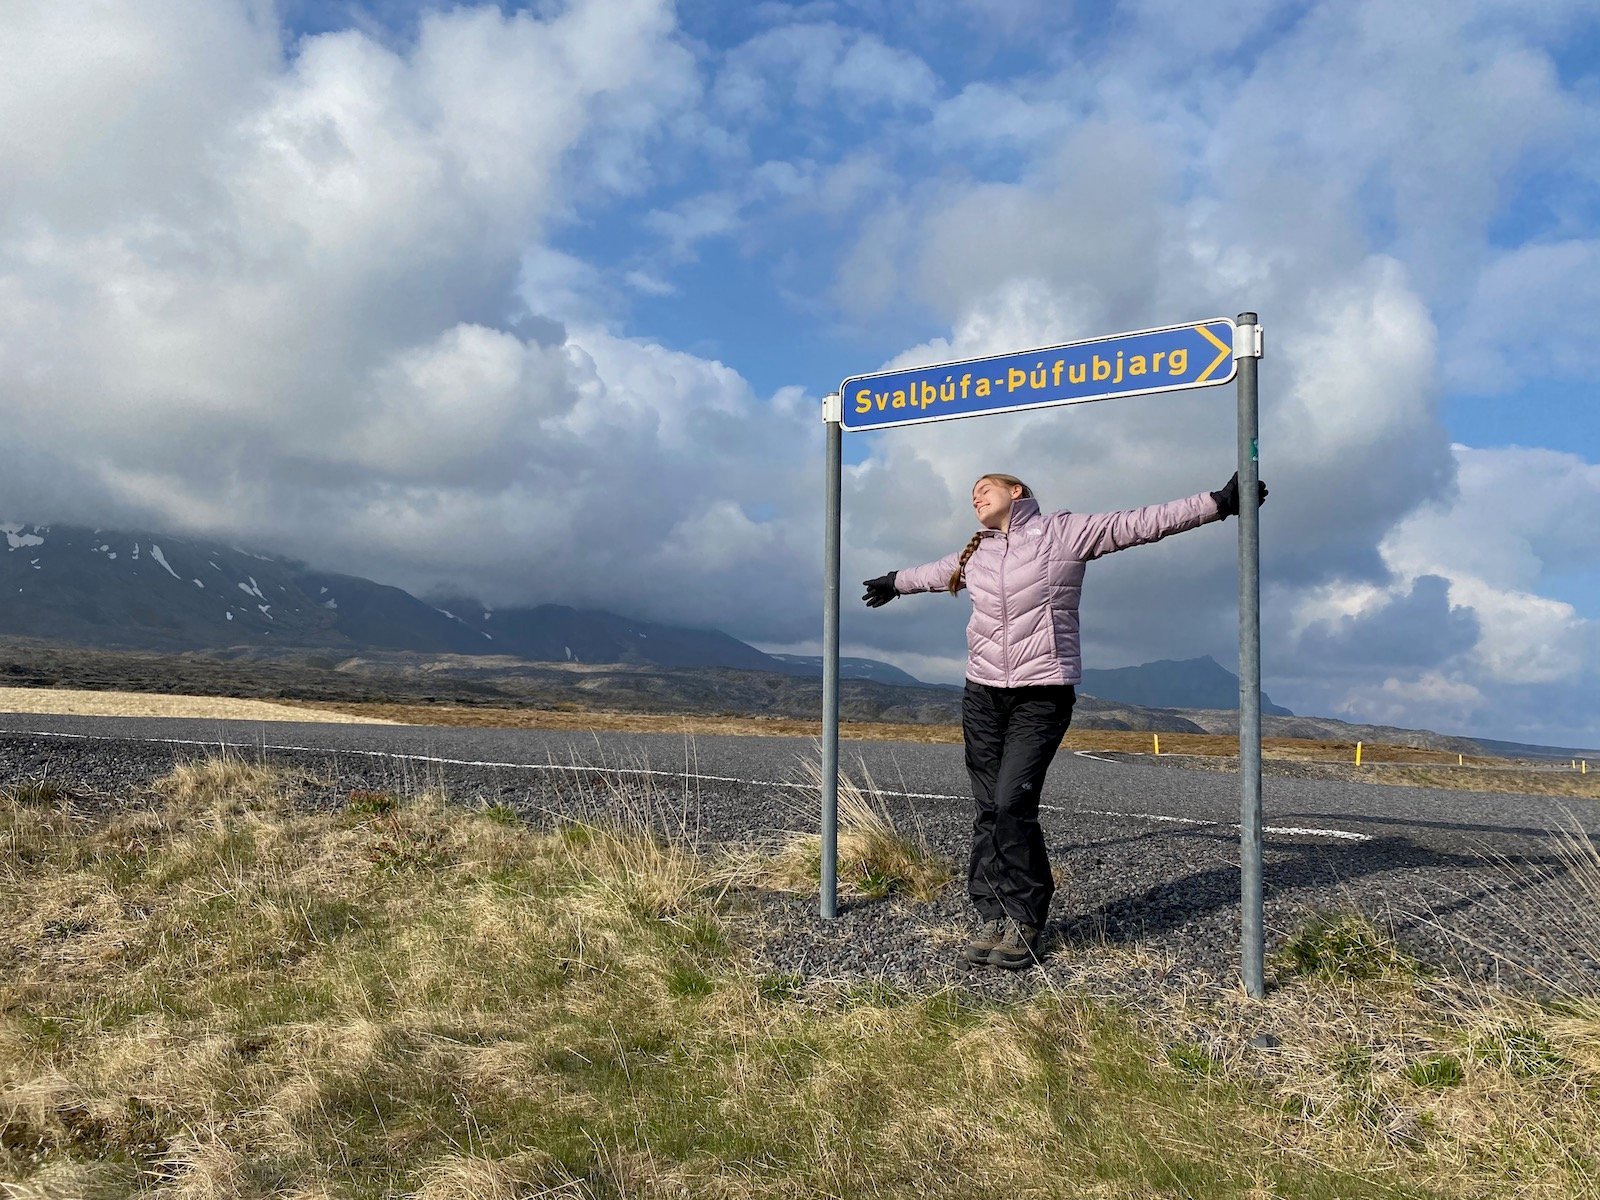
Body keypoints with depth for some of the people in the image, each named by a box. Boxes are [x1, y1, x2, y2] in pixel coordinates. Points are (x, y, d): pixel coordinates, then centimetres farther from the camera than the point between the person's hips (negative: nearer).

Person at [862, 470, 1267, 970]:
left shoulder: (1064, 532, 1)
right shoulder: (974, 553, 16)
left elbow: (1142, 523, -3)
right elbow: (934, 573, 37)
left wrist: (1220, 502, -7)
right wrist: (894, 582, 55)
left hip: (1042, 694, -5)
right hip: (982, 694, 5)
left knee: (1013, 802, -16)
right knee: (988, 810, 0)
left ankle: (1024, 921, -3)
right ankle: (994, 918, 7)